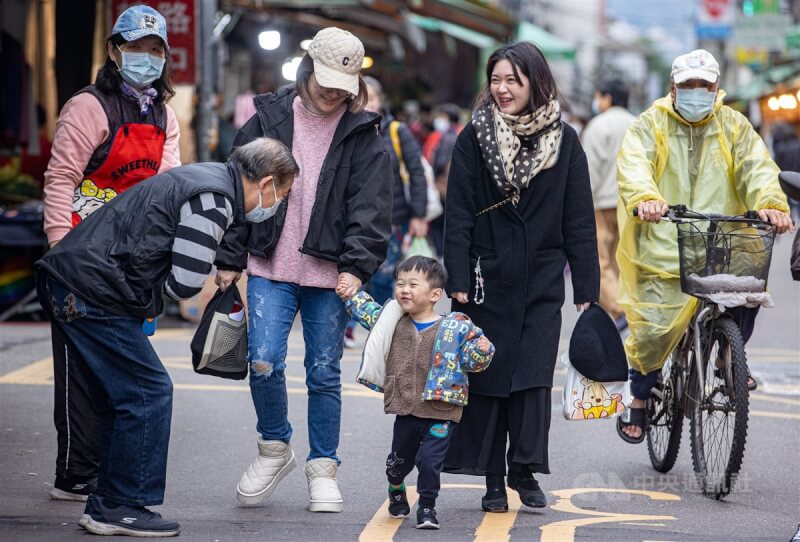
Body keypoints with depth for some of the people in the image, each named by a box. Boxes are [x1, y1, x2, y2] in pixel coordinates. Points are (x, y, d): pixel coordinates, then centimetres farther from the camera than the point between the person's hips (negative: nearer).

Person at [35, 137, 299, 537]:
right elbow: (185, 283, -15)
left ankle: (108, 505, 20)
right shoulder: (213, 199, -13)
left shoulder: (203, 177, 19)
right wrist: (152, 297, 2)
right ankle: (120, 508, 0)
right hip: (92, 291, -10)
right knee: (148, 392, -5)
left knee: (121, 397, 16)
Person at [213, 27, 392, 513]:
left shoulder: (364, 136, 1)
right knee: (264, 362, -10)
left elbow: (371, 208, -4)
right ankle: (275, 449, 14)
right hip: (271, 271, 1)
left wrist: (356, 267, -16)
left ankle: (323, 468, 19)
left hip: (330, 274, -1)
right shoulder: (268, 120, 5)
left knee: (324, 372, 4)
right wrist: (230, 260, 6)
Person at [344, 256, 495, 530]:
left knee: (430, 461, -10)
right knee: (399, 460, 18)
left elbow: (472, 361, -6)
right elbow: (366, 311, 21)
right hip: (406, 411, 4)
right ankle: (396, 491, 46)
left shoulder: (456, 328, -10)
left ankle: (427, 507, 8)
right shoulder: (392, 322, 2)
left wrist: (482, 352, -25)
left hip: (440, 414, -4)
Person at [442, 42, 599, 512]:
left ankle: (524, 470, 4)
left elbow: (580, 219, 3)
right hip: (489, 279, 0)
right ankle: (494, 480, 9)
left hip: (542, 281, 0)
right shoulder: (475, 137, 0)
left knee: (534, 376, -6)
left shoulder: (563, 140, 2)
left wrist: (586, 287, 0)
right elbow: (458, 213, -2)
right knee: (489, 375, 2)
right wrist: (458, 280, -8)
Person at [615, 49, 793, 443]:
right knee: (655, 328, -6)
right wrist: (645, 198, -38)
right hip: (664, 246, -2)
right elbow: (633, 164, -15)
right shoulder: (651, 125, 3)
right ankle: (638, 403, 16)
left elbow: (757, 166, -4)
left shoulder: (733, 127, 10)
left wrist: (769, 203, -26)